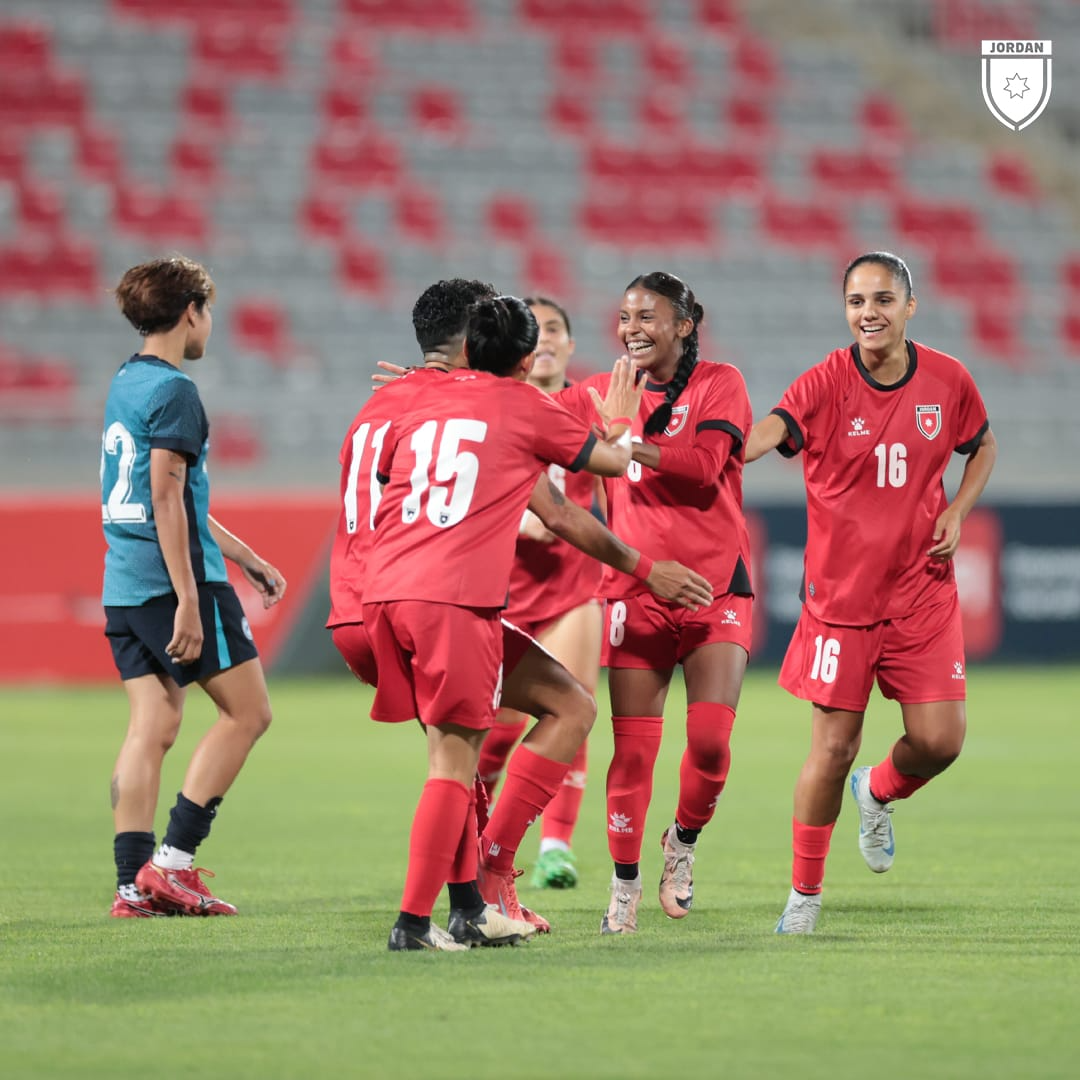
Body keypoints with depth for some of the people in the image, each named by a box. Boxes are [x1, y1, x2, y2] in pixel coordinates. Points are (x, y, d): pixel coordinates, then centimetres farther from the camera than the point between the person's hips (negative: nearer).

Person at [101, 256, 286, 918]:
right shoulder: (172, 390, -11)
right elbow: (165, 498, -18)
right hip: (173, 579, -9)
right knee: (247, 712, -1)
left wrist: (246, 557, 31)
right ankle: (173, 860, -6)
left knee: (153, 726, 6)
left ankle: (135, 883, 1)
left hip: (124, 584, 9)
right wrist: (189, 602, -20)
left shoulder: (125, 385, 18)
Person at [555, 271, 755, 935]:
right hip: (635, 592, 2)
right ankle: (625, 889, 10)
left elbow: (704, 464, -14)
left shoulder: (719, 384, -1)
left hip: (715, 590, -2)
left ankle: (684, 840, 18)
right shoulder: (603, 394, 9)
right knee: (632, 749, -3)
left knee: (711, 742, -11)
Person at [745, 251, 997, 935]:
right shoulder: (826, 385, -11)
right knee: (833, 747, -3)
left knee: (940, 739, -5)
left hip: (923, 591, 3)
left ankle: (878, 793, 30)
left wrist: (956, 513, 0)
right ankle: (804, 893, 14)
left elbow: (983, 447, 18)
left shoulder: (948, 380, -1)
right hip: (841, 592, -3)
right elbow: (769, 433, -30)